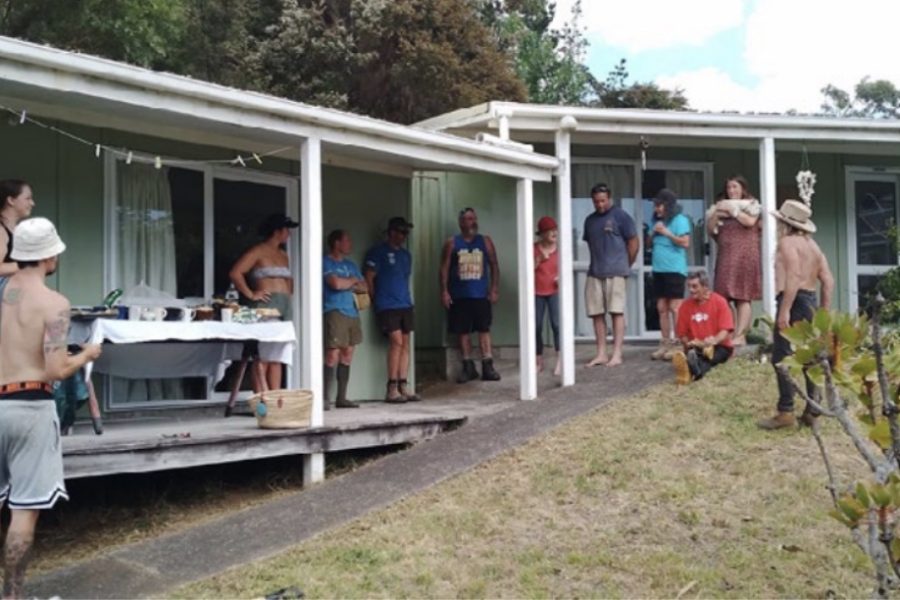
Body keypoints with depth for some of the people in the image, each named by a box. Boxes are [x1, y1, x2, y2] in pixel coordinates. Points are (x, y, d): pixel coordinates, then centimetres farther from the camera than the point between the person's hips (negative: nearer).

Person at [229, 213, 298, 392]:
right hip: (266, 305, -8)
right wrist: (251, 294, -12)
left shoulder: (283, 254, 21)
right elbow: (235, 273, -10)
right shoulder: (258, 251, -2)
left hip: (285, 305, 8)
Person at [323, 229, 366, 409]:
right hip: (334, 312, -7)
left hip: (351, 313, 7)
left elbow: (364, 287, 18)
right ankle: (326, 398, -9)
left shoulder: (351, 265, 21)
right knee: (333, 355, -13)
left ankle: (341, 398, 11)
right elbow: (336, 283, -16)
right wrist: (353, 280, 2)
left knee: (347, 355, 6)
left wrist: (348, 285, -1)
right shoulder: (326, 263, -2)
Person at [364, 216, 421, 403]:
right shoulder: (377, 253, -3)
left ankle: (403, 386, 9)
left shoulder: (406, 254, 17)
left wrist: (408, 299, 14)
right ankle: (392, 389, -9)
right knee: (396, 341, -14)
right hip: (387, 306, -7)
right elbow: (368, 278, -4)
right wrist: (376, 300, -1)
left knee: (405, 344, 4)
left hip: (405, 305, 7)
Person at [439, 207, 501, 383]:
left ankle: (488, 367, 2)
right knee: (462, 331, 4)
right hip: (459, 296, 0)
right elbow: (444, 268, 1)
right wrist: (444, 291, -6)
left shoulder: (485, 241, 7)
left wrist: (495, 289, 0)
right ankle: (468, 367, 13)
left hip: (481, 295, 0)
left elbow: (494, 265, 8)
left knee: (484, 329, -2)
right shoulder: (452, 242, 3)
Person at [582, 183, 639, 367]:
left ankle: (617, 354, -3)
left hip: (615, 272, -5)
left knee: (617, 312, -4)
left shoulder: (621, 216, -1)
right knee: (597, 314, 3)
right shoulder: (590, 220, 16)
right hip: (594, 273, 5)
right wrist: (597, 262, 16)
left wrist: (626, 265, 7)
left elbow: (634, 242, 1)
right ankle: (601, 354, 9)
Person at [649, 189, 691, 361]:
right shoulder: (657, 221, 16)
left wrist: (667, 233, -12)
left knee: (675, 307, -7)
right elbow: (650, 243, 21)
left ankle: (678, 344, -4)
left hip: (674, 269, -7)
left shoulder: (680, 220, -4)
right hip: (658, 269, 7)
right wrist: (653, 234, 2)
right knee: (661, 308, 6)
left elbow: (685, 243, -13)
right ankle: (665, 343, 10)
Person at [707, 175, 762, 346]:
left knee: (743, 296, -8)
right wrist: (716, 213, -3)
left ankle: (740, 335, -12)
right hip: (725, 256, 5)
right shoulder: (720, 206, 18)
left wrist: (733, 210, -7)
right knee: (725, 297, -1)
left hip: (745, 255, -5)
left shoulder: (751, 205, 6)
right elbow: (710, 229, 12)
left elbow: (750, 221, -13)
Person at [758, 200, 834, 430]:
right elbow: (828, 281, 14)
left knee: (782, 359, -8)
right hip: (810, 301, 9)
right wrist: (824, 312, 15)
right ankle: (812, 411, 14)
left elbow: (794, 277, -21)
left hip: (794, 302, -9)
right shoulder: (812, 244, 20)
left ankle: (786, 412, -11)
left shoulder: (787, 242, -6)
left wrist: (784, 310, -25)